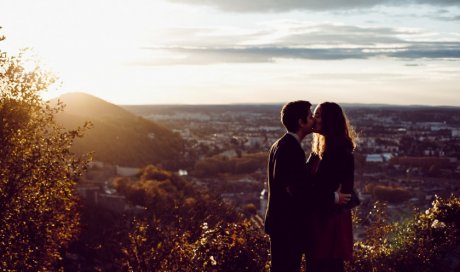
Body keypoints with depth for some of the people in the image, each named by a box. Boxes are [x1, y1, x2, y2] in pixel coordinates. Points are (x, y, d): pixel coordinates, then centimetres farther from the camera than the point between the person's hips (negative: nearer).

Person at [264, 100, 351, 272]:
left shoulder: (280, 145, 12)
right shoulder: (292, 149, -21)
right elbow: (300, 191, -25)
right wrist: (333, 197, -15)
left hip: (281, 222, 10)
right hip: (288, 225, -10)